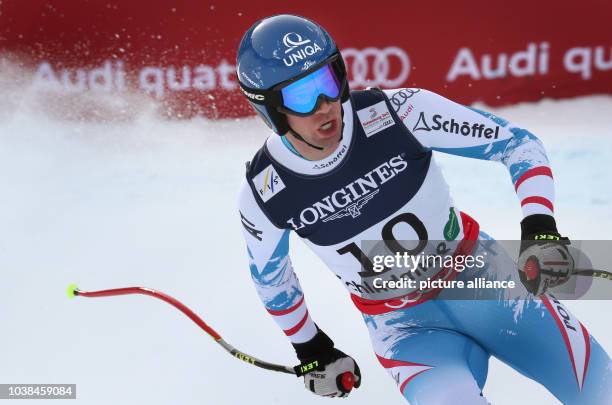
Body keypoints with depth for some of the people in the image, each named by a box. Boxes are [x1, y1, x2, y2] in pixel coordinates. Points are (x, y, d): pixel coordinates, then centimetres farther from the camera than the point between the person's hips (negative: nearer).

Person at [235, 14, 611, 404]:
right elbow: (270, 277, 6)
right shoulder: (263, 193, -15)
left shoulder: (395, 112, -21)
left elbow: (517, 142, -14)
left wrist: (540, 230, -27)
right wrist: (311, 350, 14)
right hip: (404, 326, 0)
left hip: (481, 276, 0)